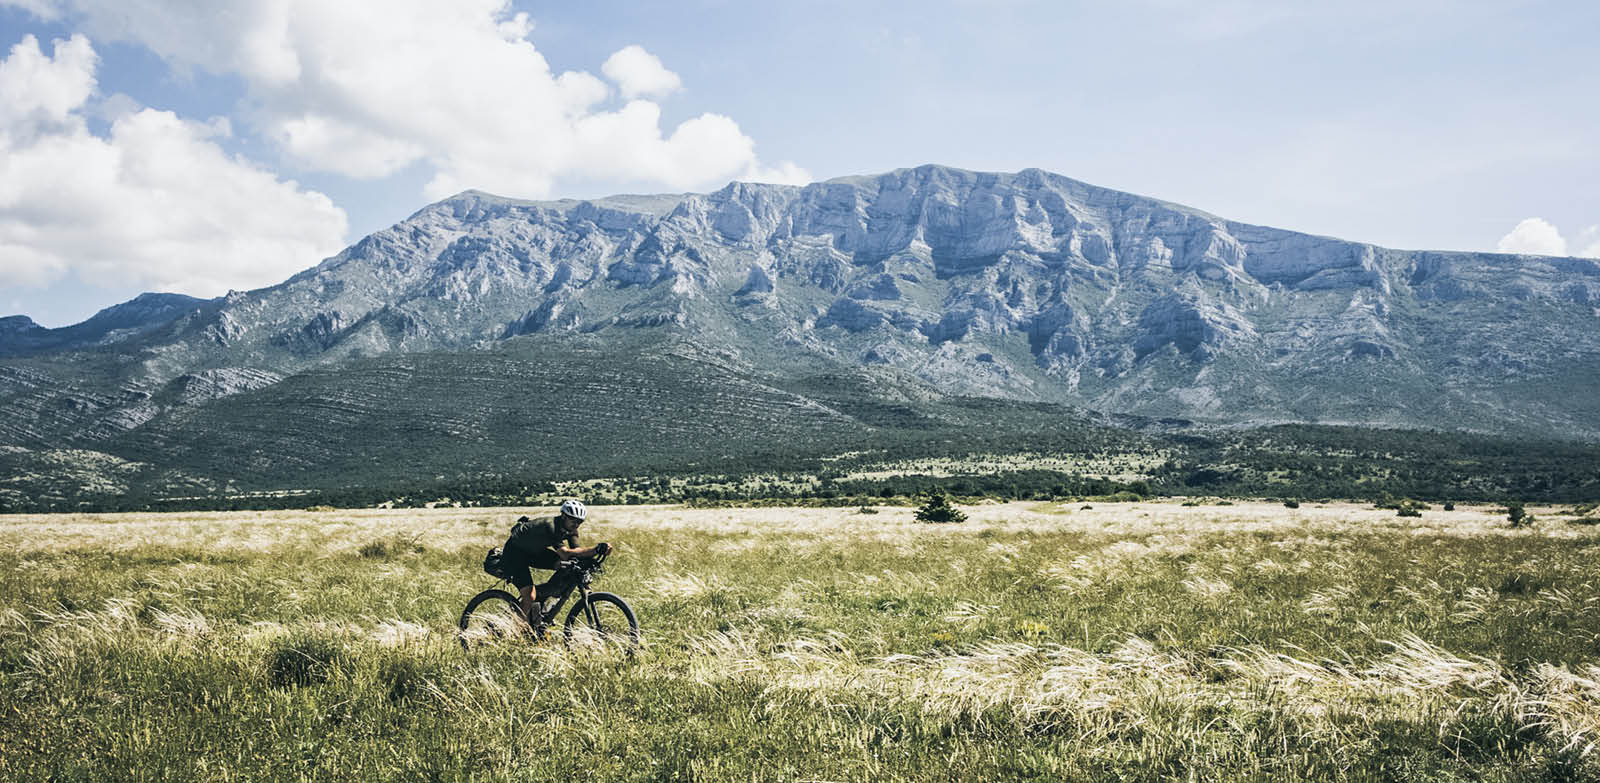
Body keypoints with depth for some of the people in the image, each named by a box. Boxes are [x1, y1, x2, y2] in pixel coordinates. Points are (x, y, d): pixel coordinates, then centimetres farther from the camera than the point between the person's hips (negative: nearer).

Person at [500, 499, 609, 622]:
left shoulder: (571, 529, -11)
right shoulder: (550, 526, -35)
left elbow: (576, 553, -15)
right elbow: (565, 554, -44)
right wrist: (595, 549, -52)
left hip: (535, 551, 8)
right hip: (515, 551, -8)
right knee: (530, 597, -22)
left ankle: (541, 594, 1)